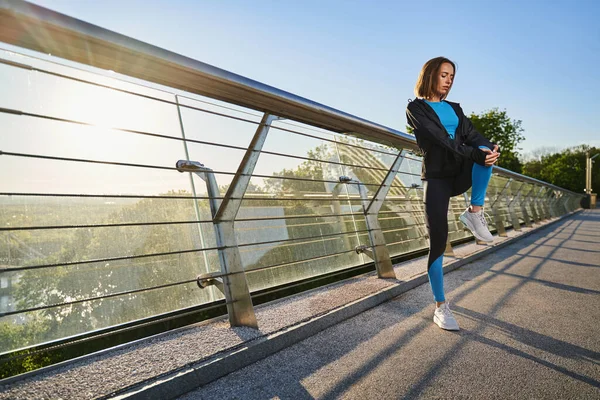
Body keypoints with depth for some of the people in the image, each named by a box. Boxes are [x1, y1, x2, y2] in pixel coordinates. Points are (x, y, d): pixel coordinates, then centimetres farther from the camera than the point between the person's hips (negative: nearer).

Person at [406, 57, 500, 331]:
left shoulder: (455, 108, 17)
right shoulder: (416, 108, -1)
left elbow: (471, 135, 2)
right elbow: (439, 139, -16)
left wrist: (491, 150, -20)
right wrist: (475, 155, -26)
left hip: (461, 175, 5)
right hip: (436, 179, -5)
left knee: (485, 149, -26)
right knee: (438, 242, -8)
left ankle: (475, 213, -14)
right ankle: (441, 307, 4)